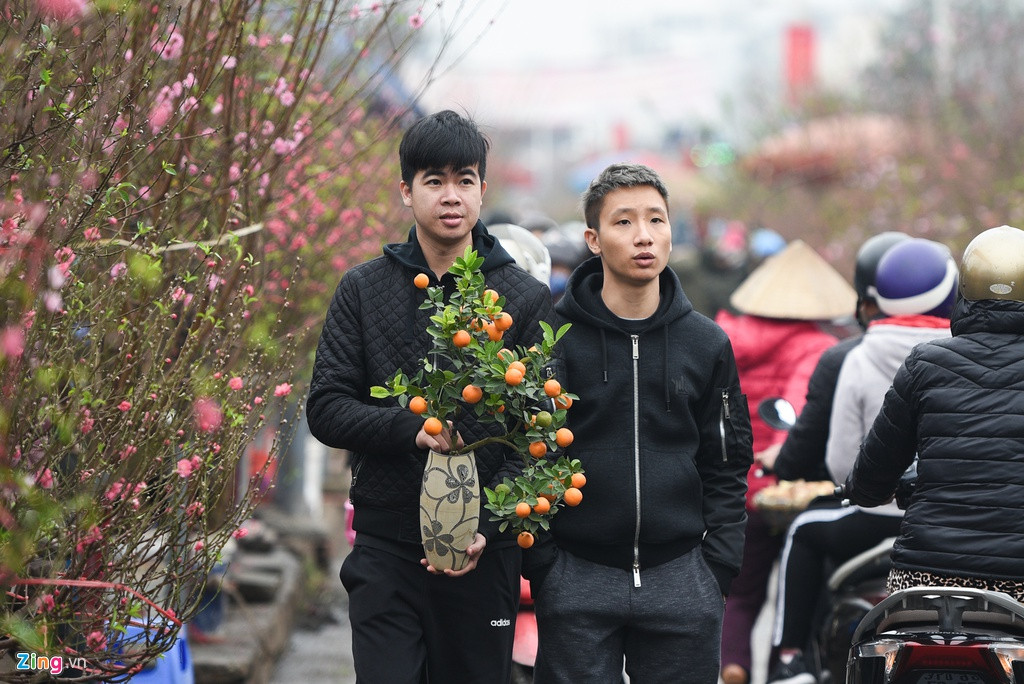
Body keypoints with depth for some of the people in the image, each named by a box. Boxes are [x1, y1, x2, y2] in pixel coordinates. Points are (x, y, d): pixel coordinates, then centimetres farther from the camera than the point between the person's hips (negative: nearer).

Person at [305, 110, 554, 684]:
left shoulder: (526, 298, 3)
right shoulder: (364, 290, 7)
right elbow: (326, 409, 2)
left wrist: (487, 526, -15)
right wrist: (409, 426, -17)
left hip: (487, 553, 0)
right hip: (386, 549, 0)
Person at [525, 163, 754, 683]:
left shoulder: (707, 344, 8)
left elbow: (726, 465, 11)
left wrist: (718, 565, 1)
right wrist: (541, 563, -7)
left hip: (682, 581, 2)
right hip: (576, 581, -2)